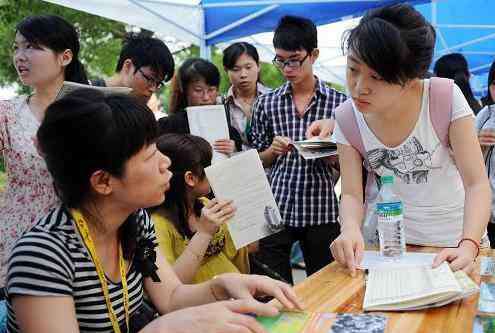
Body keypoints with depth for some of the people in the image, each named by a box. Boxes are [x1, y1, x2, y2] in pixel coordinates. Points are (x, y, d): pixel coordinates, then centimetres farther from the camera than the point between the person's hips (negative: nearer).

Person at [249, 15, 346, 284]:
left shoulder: (339, 103, 1)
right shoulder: (266, 104, 5)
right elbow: (257, 162, 12)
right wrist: (273, 150, -8)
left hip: (321, 211, 0)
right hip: (275, 209, 1)